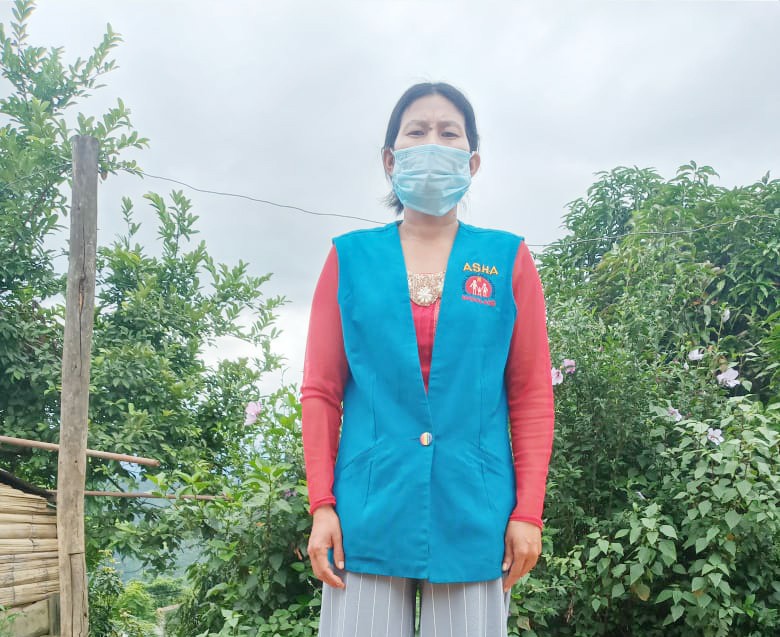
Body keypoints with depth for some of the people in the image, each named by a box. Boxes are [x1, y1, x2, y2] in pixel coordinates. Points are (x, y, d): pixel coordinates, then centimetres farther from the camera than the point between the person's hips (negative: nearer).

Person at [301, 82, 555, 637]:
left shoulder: (508, 260, 4)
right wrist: (322, 505, 0)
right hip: (369, 514, 0)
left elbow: (532, 397, 4)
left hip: (473, 516, 0)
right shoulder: (350, 259, 4)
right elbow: (321, 392, 4)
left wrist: (528, 512, -1)